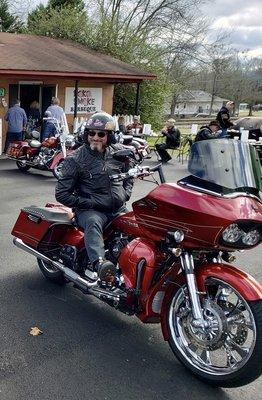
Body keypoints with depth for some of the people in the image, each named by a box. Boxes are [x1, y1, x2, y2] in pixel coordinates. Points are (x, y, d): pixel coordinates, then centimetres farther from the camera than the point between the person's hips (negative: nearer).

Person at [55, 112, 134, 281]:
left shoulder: (118, 152, 9)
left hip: (119, 209, 5)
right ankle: (98, 262, -57)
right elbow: (62, 194, -4)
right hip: (90, 210, -5)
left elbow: (129, 177, 26)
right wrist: (89, 203, -11)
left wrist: (124, 195, 6)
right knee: (93, 223, -37)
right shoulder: (75, 160, -3)